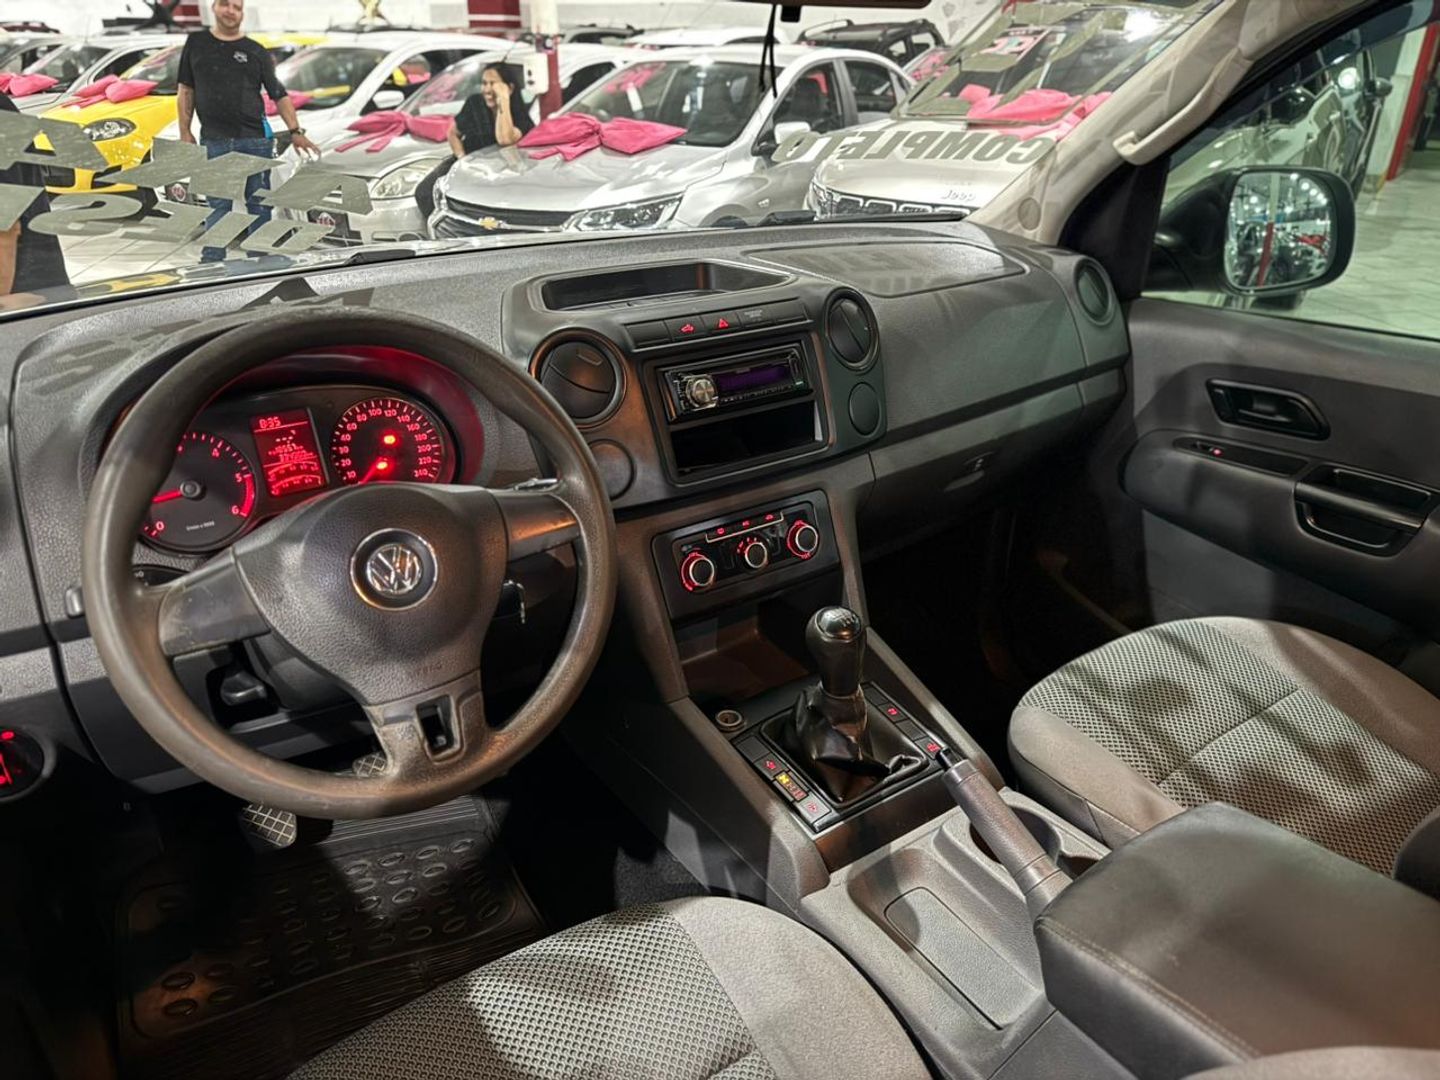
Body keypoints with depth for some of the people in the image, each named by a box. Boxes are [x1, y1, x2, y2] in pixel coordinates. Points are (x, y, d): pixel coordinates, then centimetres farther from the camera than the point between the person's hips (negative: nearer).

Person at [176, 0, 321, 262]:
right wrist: (185, 131, 6)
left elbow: (279, 95, 7)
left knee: (258, 204, 3)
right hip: (213, 141, 0)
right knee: (218, 206, 2)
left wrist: (295, 132, -4)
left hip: (255, 139, 0)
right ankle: (211, 263, 6)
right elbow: (186, 90, 12)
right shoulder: (196, 43, 11)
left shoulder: (256, 52, 8)